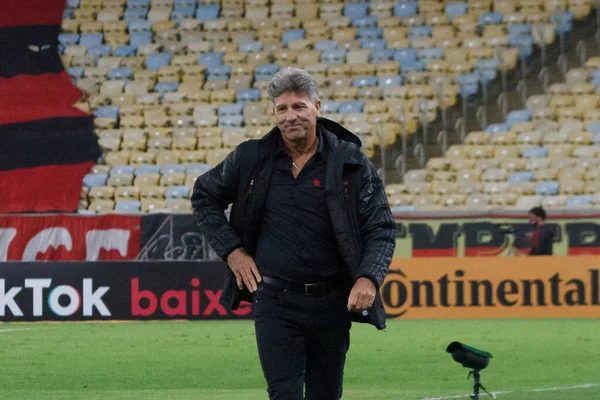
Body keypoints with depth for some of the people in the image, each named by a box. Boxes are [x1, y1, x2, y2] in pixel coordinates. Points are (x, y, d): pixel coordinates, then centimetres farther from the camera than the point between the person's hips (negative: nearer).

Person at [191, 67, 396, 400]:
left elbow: (381, 228, 0)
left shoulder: (350, 162, -1)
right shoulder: (251, 159, 1)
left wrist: (369, 278, -17)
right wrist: (231, 250, 4)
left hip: (332, 302, 1)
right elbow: (204, 197, 16)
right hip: (275, 302, -1)